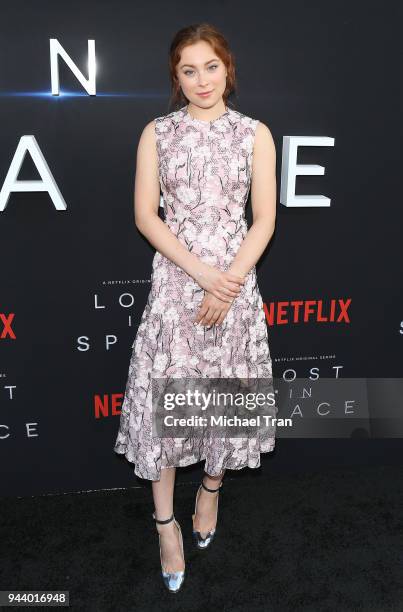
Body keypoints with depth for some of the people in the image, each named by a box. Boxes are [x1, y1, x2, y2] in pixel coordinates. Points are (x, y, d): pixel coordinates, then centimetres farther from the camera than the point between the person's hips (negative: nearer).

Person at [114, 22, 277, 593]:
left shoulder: (255, 133, 3)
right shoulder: (156, 133, 3)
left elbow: (265, 219, -2)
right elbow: (145, 215, -4)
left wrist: (228, 283, -12)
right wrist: (201, 271, -14)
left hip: (236, 281, 1)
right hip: (173, 280, 0)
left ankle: (212, 488, 37)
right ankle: (166, 521, 18)